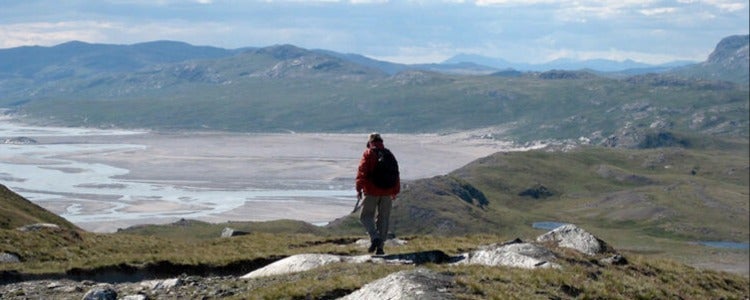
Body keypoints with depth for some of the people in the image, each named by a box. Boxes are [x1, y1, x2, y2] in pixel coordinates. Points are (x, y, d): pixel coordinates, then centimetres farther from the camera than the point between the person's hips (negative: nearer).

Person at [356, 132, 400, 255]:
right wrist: (395, 191, 21)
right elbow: (396, 173, 14)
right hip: (387, 192, 4)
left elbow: (362, 171, -11)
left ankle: (375, 237, -19)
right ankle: (380, 247, 7)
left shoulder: (368, 154, -3)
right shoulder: (389, 154, 11)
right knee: (383, 218, 10)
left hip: (371, 191, -4)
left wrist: (359, 188, -8)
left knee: (366, 216, 5)